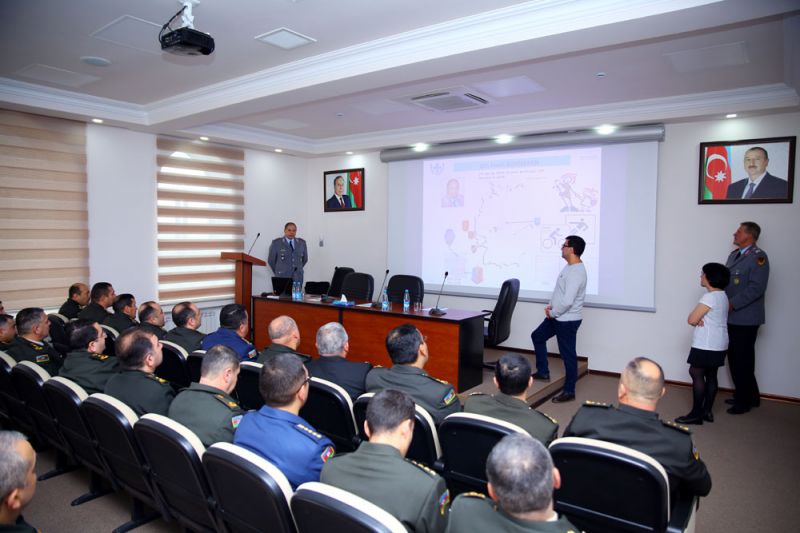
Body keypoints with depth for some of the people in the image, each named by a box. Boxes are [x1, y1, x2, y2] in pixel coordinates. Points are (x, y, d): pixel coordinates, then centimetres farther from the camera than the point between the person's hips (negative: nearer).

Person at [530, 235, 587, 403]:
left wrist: (552, 313, -15)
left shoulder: (576, 273, -26)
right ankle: (543, 371, 33)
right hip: (559, 317, 11)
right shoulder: (570, 267, 8)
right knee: (537, 336, 21)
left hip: (568, 320, -11)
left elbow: (567, 301, -30)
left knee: (568, 354, 1)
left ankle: (569, 391, 14)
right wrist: (551, 305, 6)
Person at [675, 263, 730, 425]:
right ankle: (707, 411, 19)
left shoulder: (710, 297, -19)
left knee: (696, 374, -3)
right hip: (718, 345, 10)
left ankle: (696, 414, 0)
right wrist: (699, 319, -6)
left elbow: (691, 320, -19)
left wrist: (696, 319, 1)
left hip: (706, 345, -10)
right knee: (711, 376, 12)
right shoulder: (722, 296, 11)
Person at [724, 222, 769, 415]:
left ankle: (744, 401, 16)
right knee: (734, 358, 15)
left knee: (742, 360, 2)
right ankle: (750, 396, 31)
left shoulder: (758, 257, -12)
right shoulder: (734, 255, 14)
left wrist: (732, 304, -22)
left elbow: (756, 288, -20)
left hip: (745, 319, -8)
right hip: (731, 318, 8)